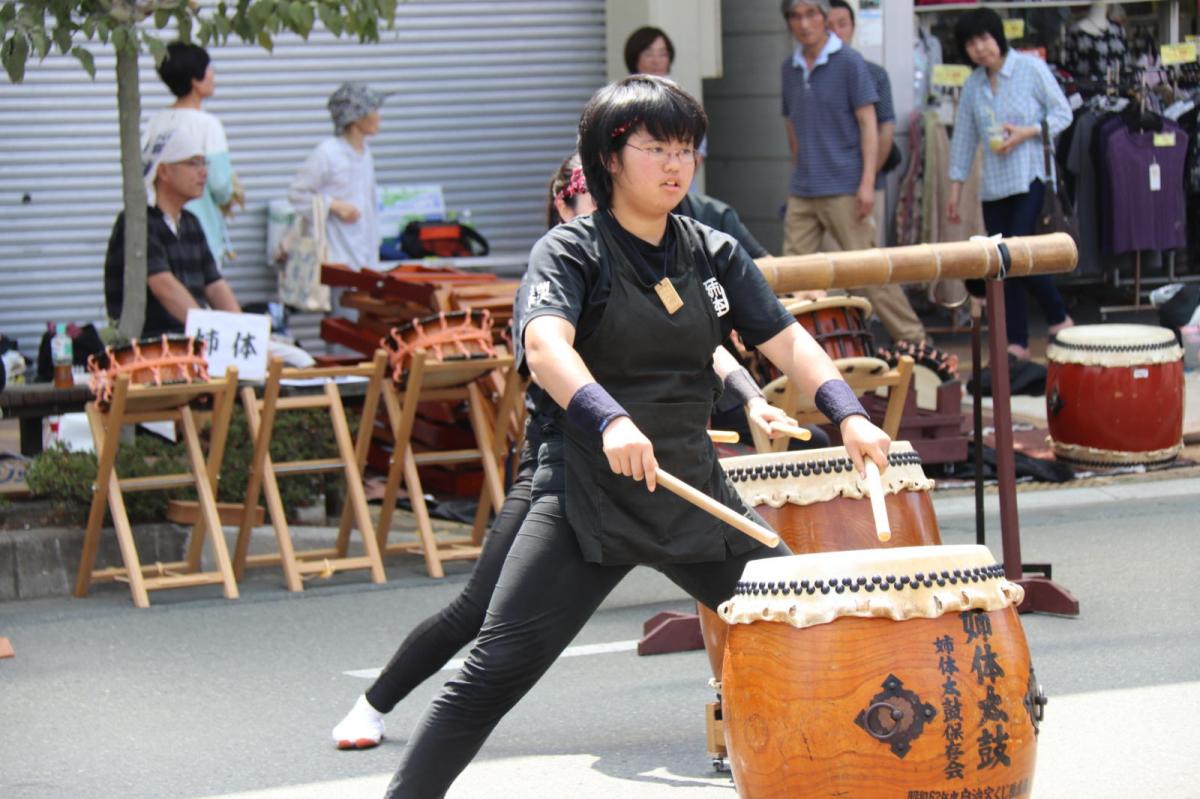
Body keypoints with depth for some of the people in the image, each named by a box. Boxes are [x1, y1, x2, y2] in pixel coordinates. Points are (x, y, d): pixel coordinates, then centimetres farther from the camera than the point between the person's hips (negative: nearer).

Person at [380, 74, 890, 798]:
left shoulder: (715, 254, 10)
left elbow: (786, 339, 5)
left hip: (694, 496, 5)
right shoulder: (571, 252, -6)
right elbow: (545, 345, -24)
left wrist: (848, 414, -14)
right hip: (586, 499, -5)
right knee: (497, 671, -14)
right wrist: (610, 419, -43)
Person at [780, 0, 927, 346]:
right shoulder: (790, 68, 10)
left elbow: (868, 125, -8)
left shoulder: (848, 63, -5)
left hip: (843, 190, -6)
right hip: (802, 193, 6)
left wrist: (867, 183, -14)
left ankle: (914, 341, 3)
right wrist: (800, 171, 16)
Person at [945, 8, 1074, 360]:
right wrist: (955, 188, 12)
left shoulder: (1031, 69, -3)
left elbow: (1062, 114, -2)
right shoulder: (973, 84, 11)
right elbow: (964, 137, 14)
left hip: (1031, 176, -5)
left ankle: (1059, 319, 2)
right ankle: (1017, 342, 7)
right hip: (994, 183, 5)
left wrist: (1025, 133, -16)